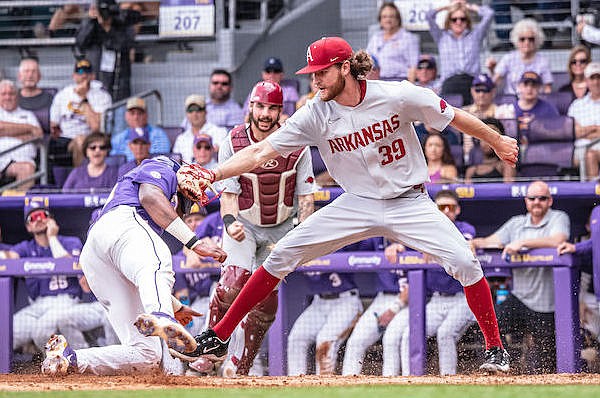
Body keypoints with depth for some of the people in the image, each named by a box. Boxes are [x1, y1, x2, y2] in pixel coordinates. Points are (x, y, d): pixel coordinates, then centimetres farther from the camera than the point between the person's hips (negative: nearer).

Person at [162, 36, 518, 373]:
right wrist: (214, 174, -30)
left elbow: (455, 118, -4)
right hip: (358, 204, 2)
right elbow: (260, 152, -16)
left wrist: (498, 141, 7)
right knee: (283, 255, -9)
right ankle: (219, 338, -1)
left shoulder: (398, 97, -18)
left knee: (464, 262, -20)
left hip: (409, 203, -2)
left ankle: (495, 349, 0)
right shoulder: (316, 115, -12)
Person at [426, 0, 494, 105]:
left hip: (472, 81, 0)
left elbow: (489, 14, 12)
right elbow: (429, 16, 12)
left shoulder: (475, 35, 18)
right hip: (450, 84, 0)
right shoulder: (442, 37, 18)